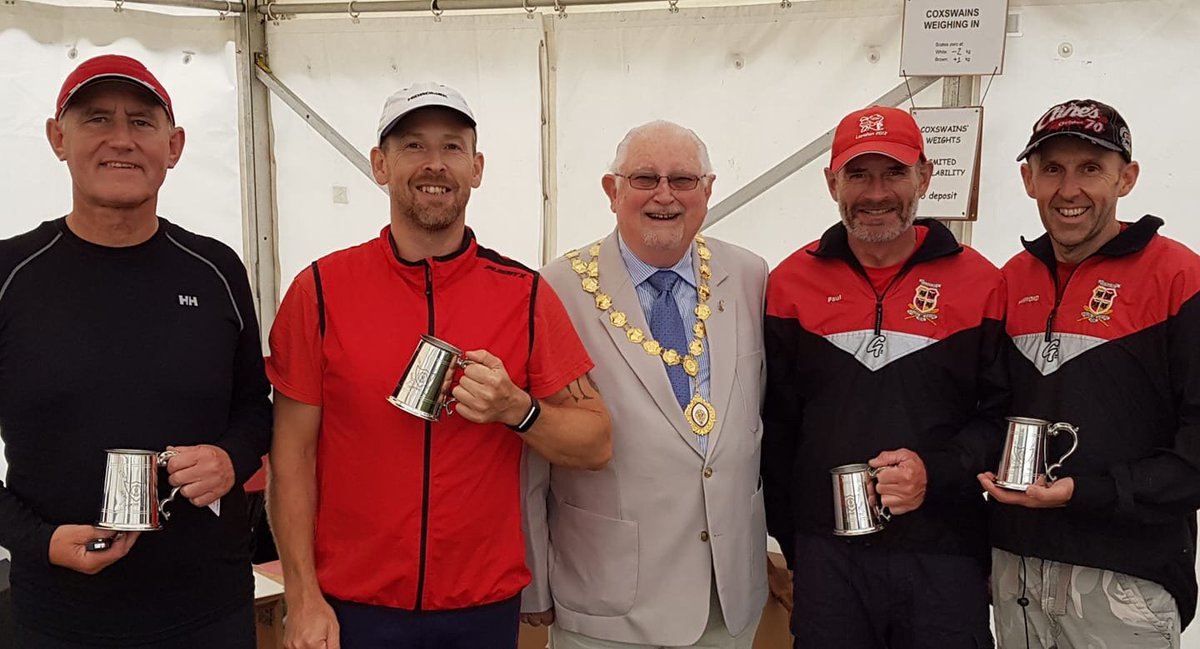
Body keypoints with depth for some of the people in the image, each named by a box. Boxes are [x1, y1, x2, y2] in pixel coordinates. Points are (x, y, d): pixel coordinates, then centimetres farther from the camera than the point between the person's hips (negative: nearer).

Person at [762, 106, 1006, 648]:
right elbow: (776, 425, 7)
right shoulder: (791, 283, 3)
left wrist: (936, 471, -15)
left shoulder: (980, 283, 0)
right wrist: (791, 542, 8)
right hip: (825, 556, 1)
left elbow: (1001, 414, 3)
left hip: (944, 557, 0)